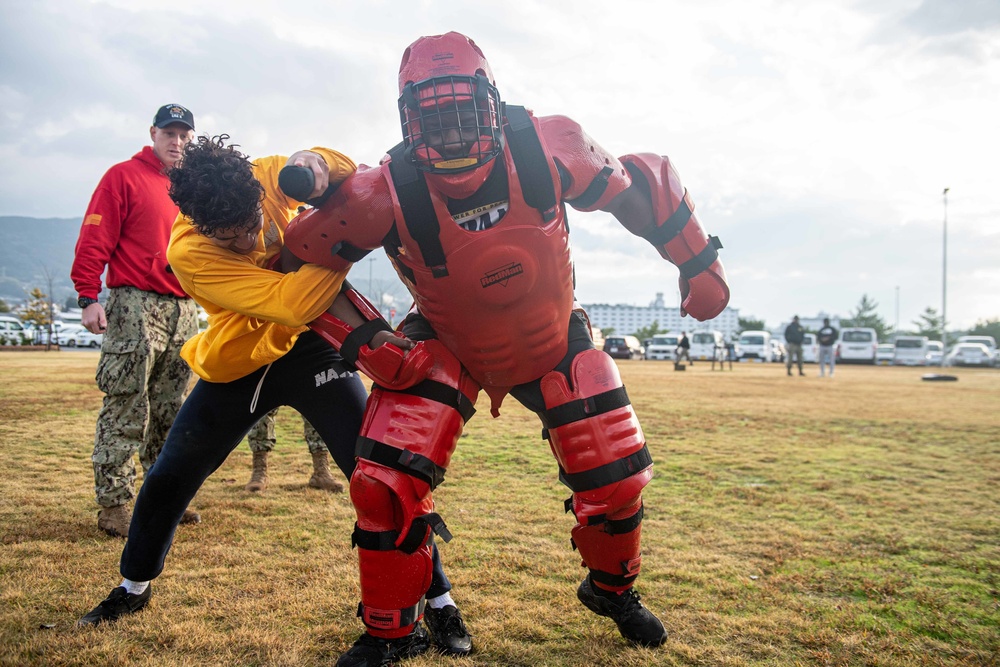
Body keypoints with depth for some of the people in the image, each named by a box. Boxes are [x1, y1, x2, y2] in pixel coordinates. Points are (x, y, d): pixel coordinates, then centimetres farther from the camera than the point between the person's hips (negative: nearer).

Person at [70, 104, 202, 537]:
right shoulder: (125, 177, 1)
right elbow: (94, 240, -6)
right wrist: (88, 298, -14)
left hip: (184, 310, 7)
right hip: (136, 306, -6)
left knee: (170, 413, 11)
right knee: (125, 411, -7)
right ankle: (113, 505, 0)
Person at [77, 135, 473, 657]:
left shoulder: (265, 176, -19)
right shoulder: (189, 253, -29)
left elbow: (345, 168, -6)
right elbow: (292, 302, -39)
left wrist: (314, 161, -29)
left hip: (306, 347, 0)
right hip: (235, 367, 0)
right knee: (167, 480, 13)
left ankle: (438, 600, -1)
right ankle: (134, 588, 42)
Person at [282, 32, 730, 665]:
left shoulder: (547, 148, -24)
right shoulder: (385, 192, -26)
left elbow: (643, 186, -8)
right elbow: (306, 259, -12)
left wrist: (701, 263, -4)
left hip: (553, 342, 2)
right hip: (447, 349, -1)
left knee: (617, 476, 3)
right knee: (384, 485, -14)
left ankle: (613, 588, 38)